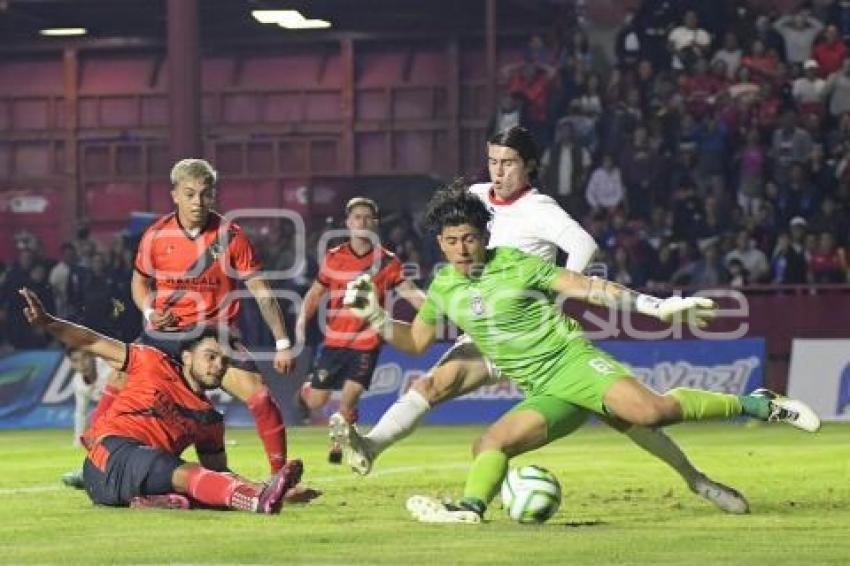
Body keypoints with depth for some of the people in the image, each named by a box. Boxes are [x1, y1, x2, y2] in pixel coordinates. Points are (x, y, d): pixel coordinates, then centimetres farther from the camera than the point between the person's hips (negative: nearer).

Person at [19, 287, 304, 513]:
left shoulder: (210, 420, 21)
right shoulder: (156, 365, 9)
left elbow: (219, 474, 22)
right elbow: (92, 343, 10)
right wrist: (46, 322, -5)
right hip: (113, 454, -6)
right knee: (187, 473, -36)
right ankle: (258, 498, -60)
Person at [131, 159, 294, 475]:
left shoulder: (230, 235, -9)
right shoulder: (156, 236, -3)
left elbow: (261, 291, -5)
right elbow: (140, 281, 16)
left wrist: (282, 343, -8)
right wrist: (150, 312, -5)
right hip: (164, 332, 3)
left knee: (257, 393, -21)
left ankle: (280, 475, -11)